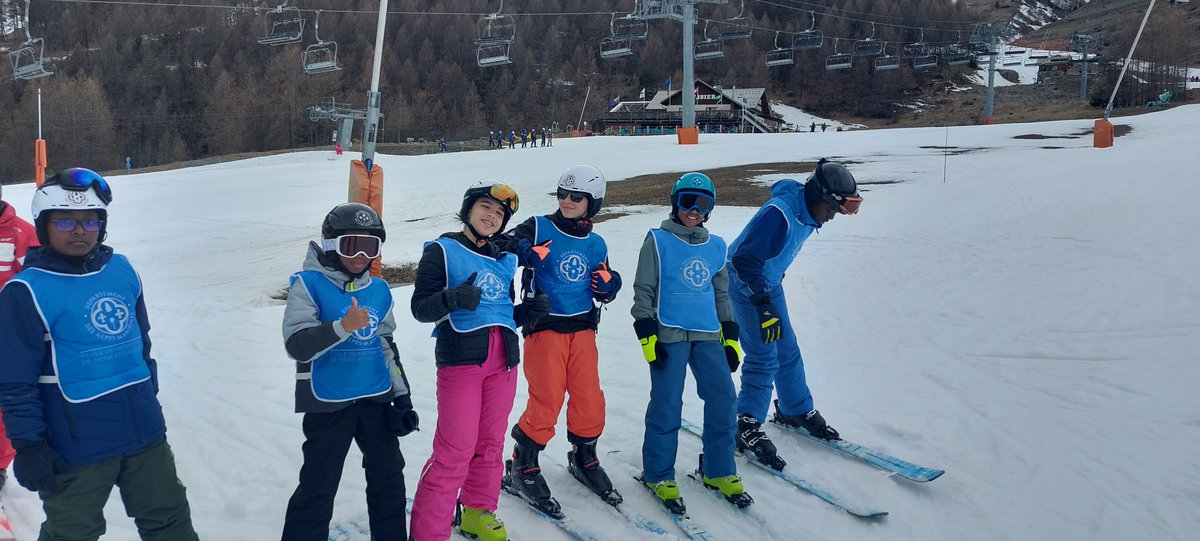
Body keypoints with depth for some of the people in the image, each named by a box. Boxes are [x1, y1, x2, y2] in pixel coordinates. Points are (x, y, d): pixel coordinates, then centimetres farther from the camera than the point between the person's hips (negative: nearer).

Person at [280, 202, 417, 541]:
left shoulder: (378, 290, 7)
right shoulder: (309, 284, -9)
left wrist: (402, 397, 15)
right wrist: (342, 327, -32)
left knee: (389, 477, 14)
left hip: (376, 398, 5)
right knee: (318, 487, -1)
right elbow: (297, 346, -18)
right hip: (328, 402, -5)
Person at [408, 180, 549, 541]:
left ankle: (477, 512, 28)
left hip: (503, 359, 6)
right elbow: (420, 308, -7)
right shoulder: (442, 251, 0)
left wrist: (527, 311, 3)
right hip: (460, 358, -6)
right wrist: (453, 298, -26)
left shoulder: (504, 260, 18)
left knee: (491, 443, 12)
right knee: (455, 450, -9)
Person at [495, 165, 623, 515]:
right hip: (545, 328, -4)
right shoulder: (538, 228, -3)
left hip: (583, 329, 5)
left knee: (590, 401, 7)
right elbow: (501, 248, -12)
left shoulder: (596, 245, 11)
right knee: (546, 402, -5)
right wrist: (521, 251, -31)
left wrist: (608, 286, -1)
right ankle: (522, 469, 14)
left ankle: (584, 459, 32)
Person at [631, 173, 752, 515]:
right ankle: (658, 475, 12)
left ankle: (718, 471, 17)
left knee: (723, 400, 1)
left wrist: (730, 336, 16)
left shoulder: (716, 247, 15)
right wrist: (647, 335, -8)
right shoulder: (658, 241, 1)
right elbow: (643, 290, -1)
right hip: (669, 335, -5)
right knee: (667, 405, -3)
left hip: (708, 336, 5)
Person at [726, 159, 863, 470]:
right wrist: (763, 304, -34)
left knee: (787, 351, 14)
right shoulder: (779, 214, -31)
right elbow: (745, 259, -33)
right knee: (764, 357, -10)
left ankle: (796, 410, 32)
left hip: (769, 284, 9)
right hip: (746, 285, -9)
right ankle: (747, 426, 0)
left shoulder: (808, 213, -2)